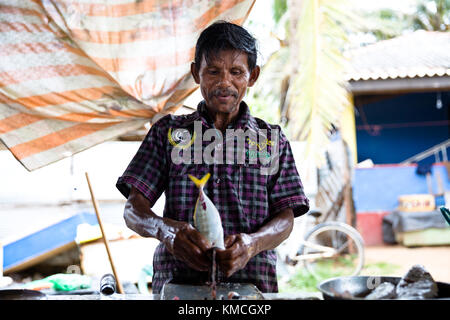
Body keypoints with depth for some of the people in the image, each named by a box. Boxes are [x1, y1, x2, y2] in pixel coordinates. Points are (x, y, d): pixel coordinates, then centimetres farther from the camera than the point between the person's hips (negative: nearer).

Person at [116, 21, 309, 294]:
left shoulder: (271, 139, 17)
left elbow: (285, 219, 8)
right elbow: (133, 210, 7)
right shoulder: (168, 131, 16)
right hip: (177, 280, 0)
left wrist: (252, 243, -14)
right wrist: (165, 229, -15)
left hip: (251, 279, 0)